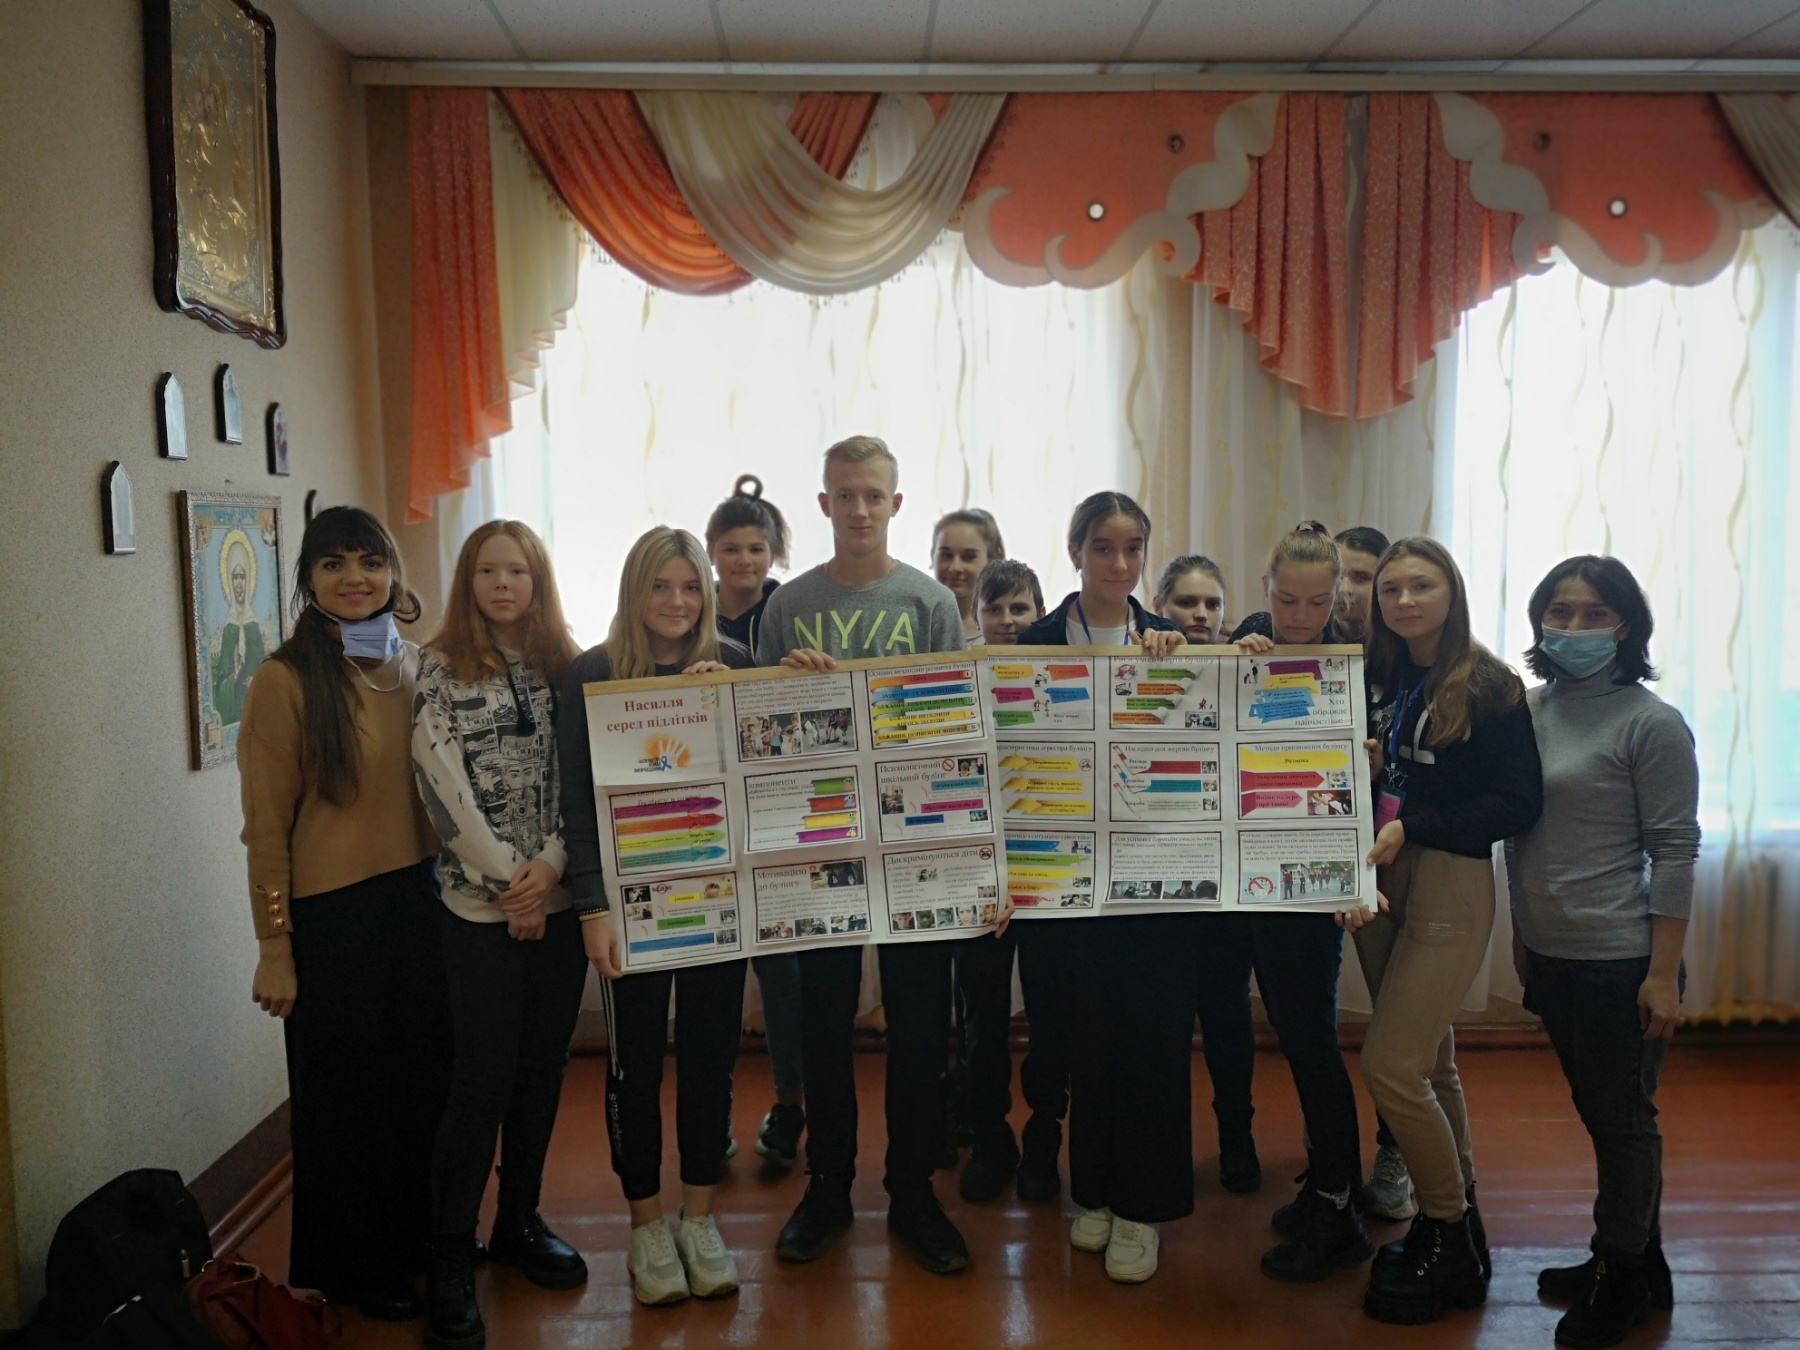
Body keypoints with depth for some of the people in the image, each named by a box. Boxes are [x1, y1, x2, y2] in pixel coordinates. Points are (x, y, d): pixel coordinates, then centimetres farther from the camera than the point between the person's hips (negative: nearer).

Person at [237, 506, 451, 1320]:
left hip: (418, 898, 5)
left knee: (424, 1077, 14)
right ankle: (348, 1268, 31)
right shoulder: (286, 680, -12)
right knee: (345, 1092, 10)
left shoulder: (417, 666, 5)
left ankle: (414, 1238, 36)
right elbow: (267, 826, -11)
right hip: (331, 913, -5)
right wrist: (275, 947, -11)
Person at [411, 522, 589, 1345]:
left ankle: (519, 1222, 29)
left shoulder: (565, 667, 8)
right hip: (480, 906, -4)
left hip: (558, 899, 4)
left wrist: (551, 865, -11)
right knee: (485, 1077, -4)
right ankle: (449, 1260, 10)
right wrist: (508, 882, -11)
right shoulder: (440, 668, -2)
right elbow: (444, 786, -9)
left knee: (543, 1067, 11)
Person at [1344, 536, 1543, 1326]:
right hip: (1377, 885, 6)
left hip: (1450, 887, -6)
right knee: (1428, 1062, 15)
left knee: (1390, 1066, -8)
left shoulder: (1489, 687, -8)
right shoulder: (1375, 678, 8)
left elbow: (1519, 804, -11)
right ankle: (1453, 1224, 30)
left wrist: (1411, 829, -17)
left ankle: (1452, 1246, 11)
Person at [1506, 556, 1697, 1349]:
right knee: (1598, 1113, 18)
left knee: (1621, 1118, 8)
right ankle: (1640, 1268, 36)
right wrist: (1521, 932, 14)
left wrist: (1663, 975, -14)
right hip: (1551, 955, 6)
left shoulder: (1651, 725, -12)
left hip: (1619, 959, -6)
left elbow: (1674, 853, -12)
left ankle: (1622, 1278, 27)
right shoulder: (1530, 710, 5)